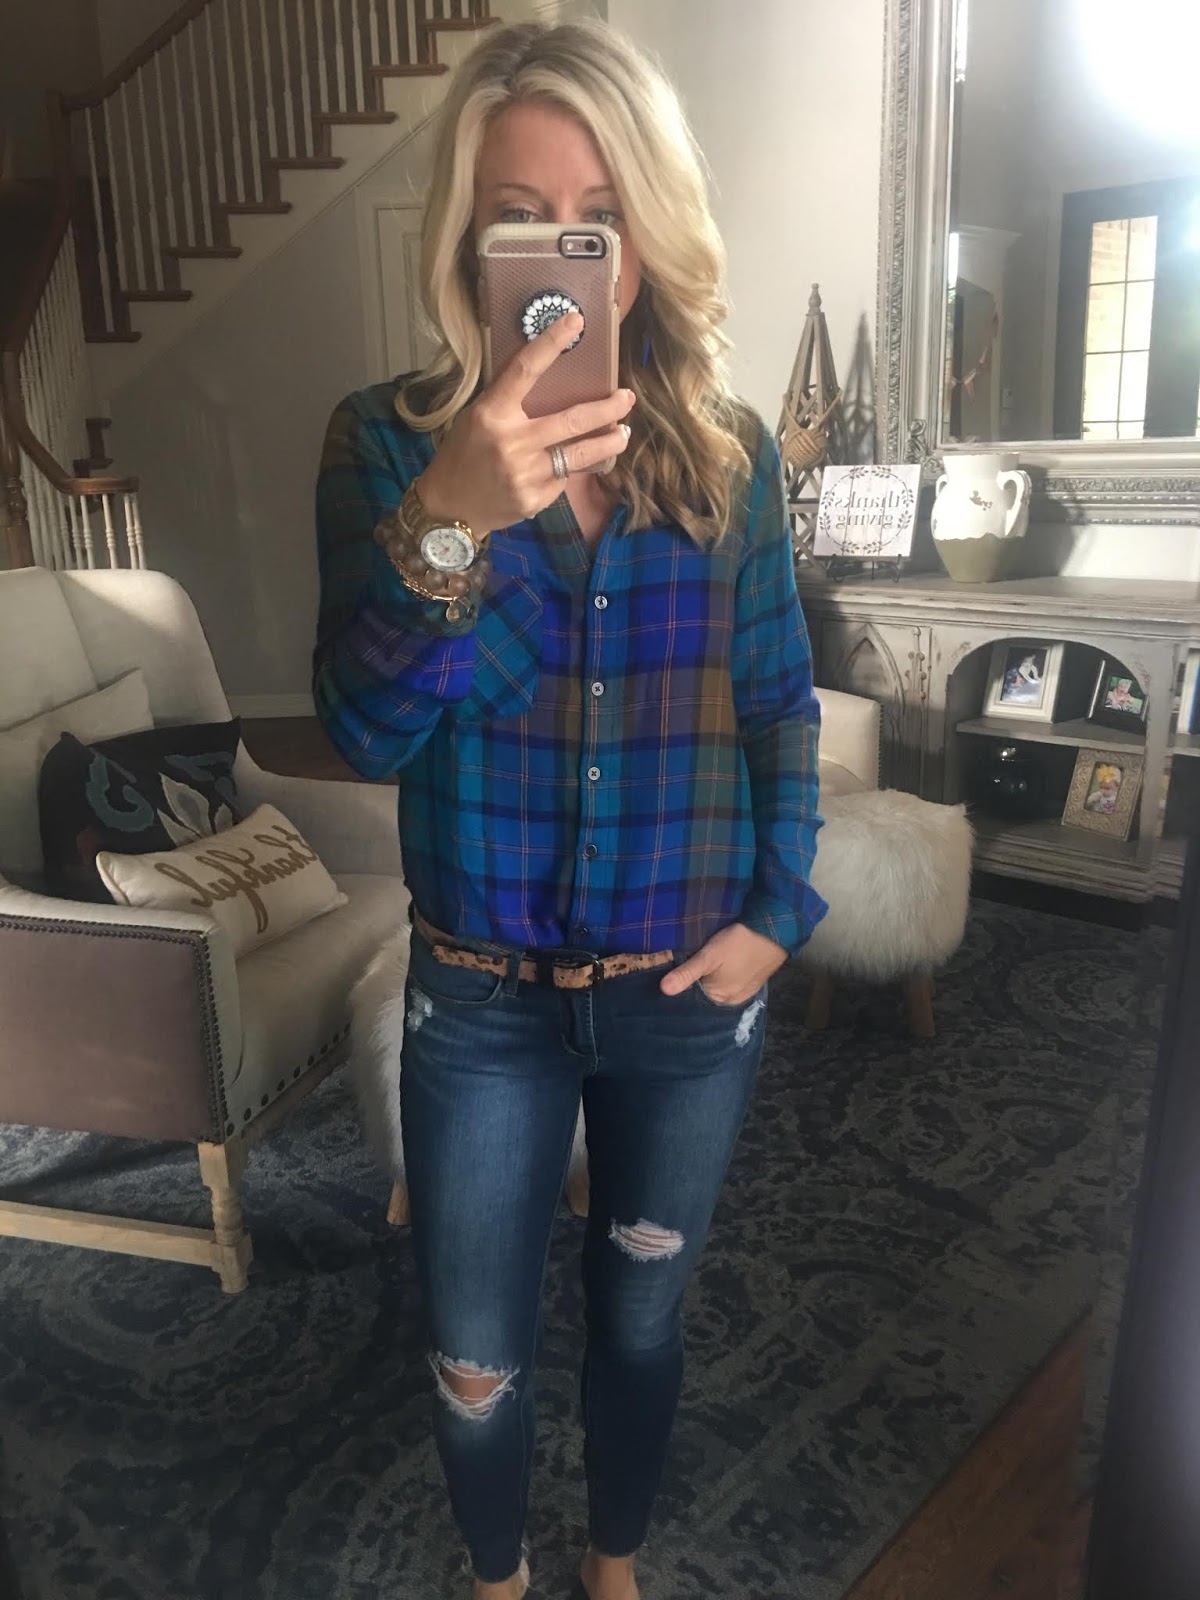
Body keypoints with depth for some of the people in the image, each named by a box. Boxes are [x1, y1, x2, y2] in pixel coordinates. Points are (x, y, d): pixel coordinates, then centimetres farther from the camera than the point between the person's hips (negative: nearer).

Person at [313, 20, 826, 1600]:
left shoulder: (730, 450, -4)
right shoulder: (389, 439, -10)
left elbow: (782, 701, 4)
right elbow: (366, 733, -19)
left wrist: (782, 909, -4)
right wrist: (452, 520, -34)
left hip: (689, 995, 2)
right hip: (484, 1002, -1)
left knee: (639, 1316, 23)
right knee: (476, 1363, 17)